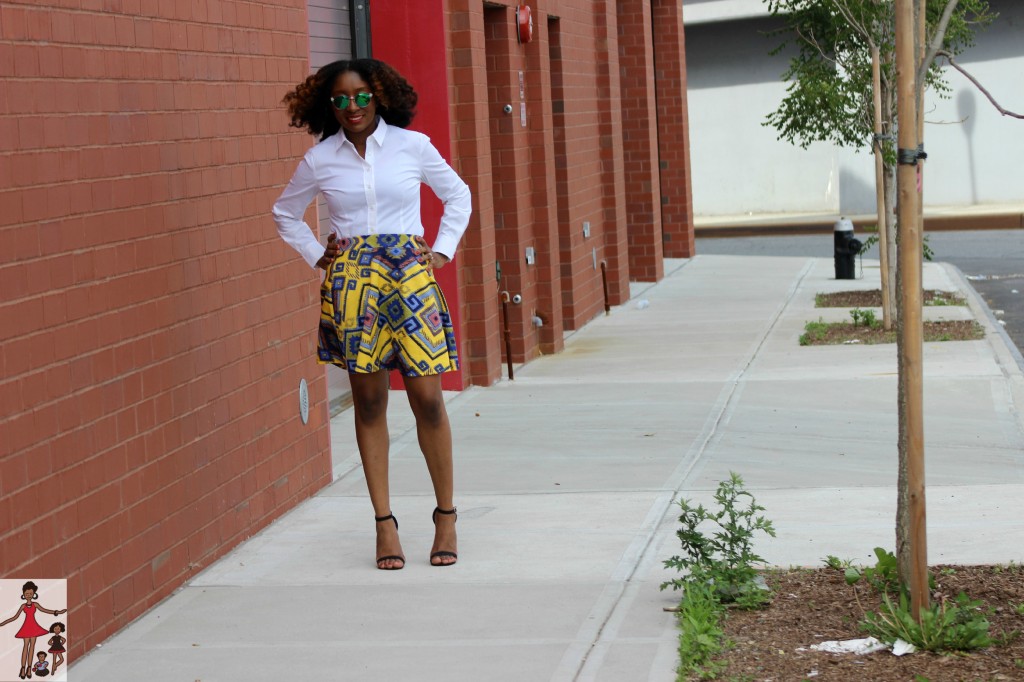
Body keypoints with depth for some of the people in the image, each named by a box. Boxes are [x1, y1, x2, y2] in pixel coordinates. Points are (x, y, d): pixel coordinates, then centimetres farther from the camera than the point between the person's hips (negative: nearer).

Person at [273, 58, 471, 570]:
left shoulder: (412, 146, 2)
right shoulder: (320, 159, 5)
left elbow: (458, 196, 16)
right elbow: (285, 214, 21)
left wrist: (442, 250, 7)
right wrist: (317, 255, 10)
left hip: (409, 277, -1)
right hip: (351, 283, 1)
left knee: (427, 398, -3)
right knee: (369, 402, 4)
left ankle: (446, 516, 11)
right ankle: (384, 523, 9)